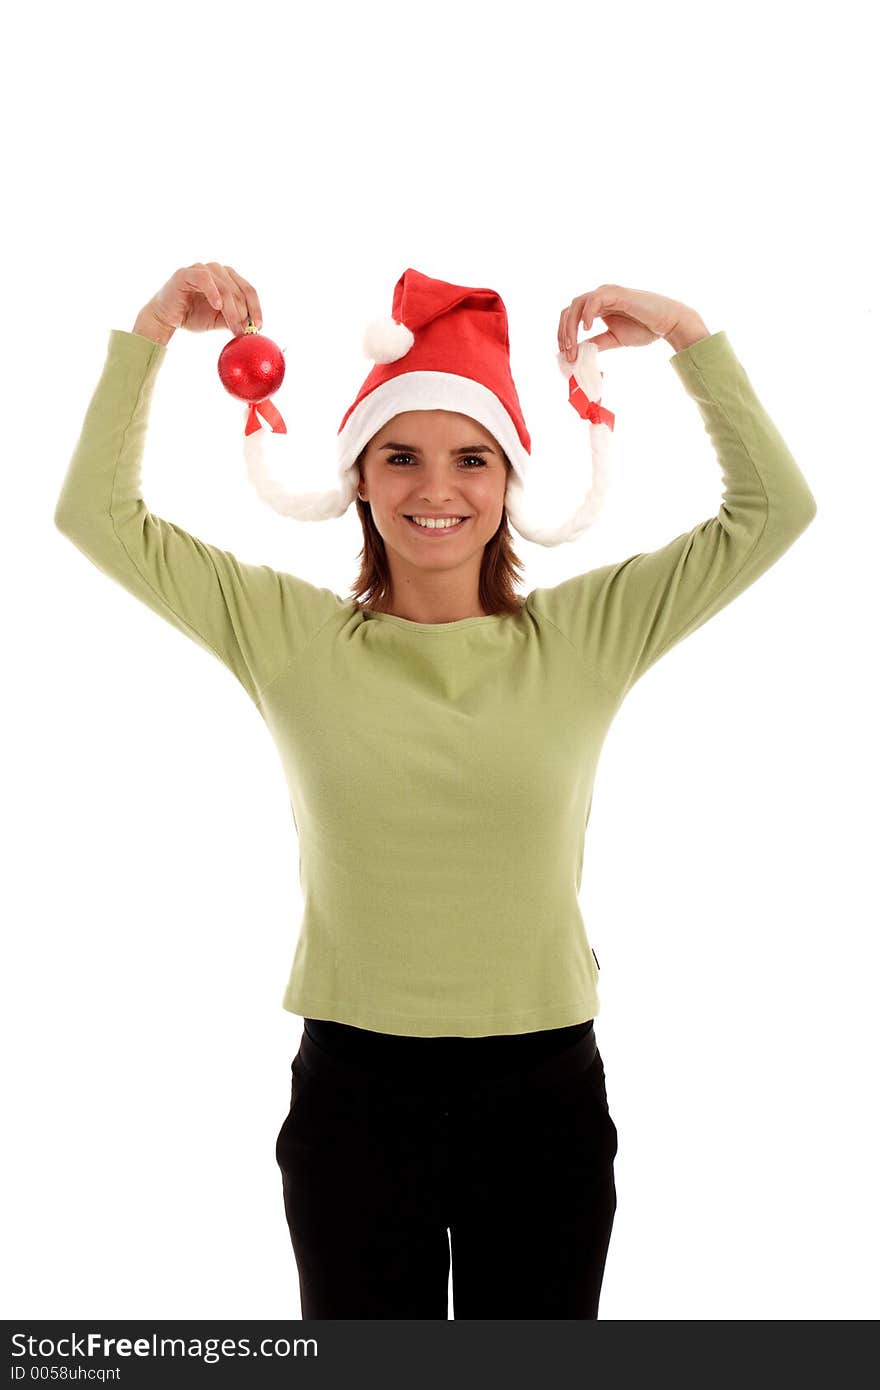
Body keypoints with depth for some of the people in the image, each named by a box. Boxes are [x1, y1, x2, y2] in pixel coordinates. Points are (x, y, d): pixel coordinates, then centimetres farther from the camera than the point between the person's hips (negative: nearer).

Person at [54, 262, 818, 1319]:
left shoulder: (586, 635, -2)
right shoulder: (290, 636, -2)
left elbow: (773, 510, -2)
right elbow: (98, 515, -1)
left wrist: (688, 336, -7)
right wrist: (151, 332, -8)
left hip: (545, 1096, 1)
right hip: (354, 1092, 0)